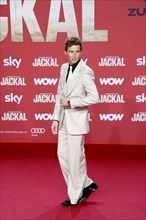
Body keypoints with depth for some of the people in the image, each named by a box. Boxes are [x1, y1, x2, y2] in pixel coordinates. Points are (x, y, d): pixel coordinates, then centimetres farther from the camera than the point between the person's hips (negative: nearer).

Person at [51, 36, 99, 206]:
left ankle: (76, 196, 18)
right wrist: (56, 118, 8)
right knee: (62, 155, 13)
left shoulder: (86, 72, -14)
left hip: (77, 120, -8)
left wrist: (70, 102, -18)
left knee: (76, 158, 1)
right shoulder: (64, 68, 8)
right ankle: (87, 184, 29)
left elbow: (94, 98, -20)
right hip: (64, 119, 8)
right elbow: (60, 95, 13)